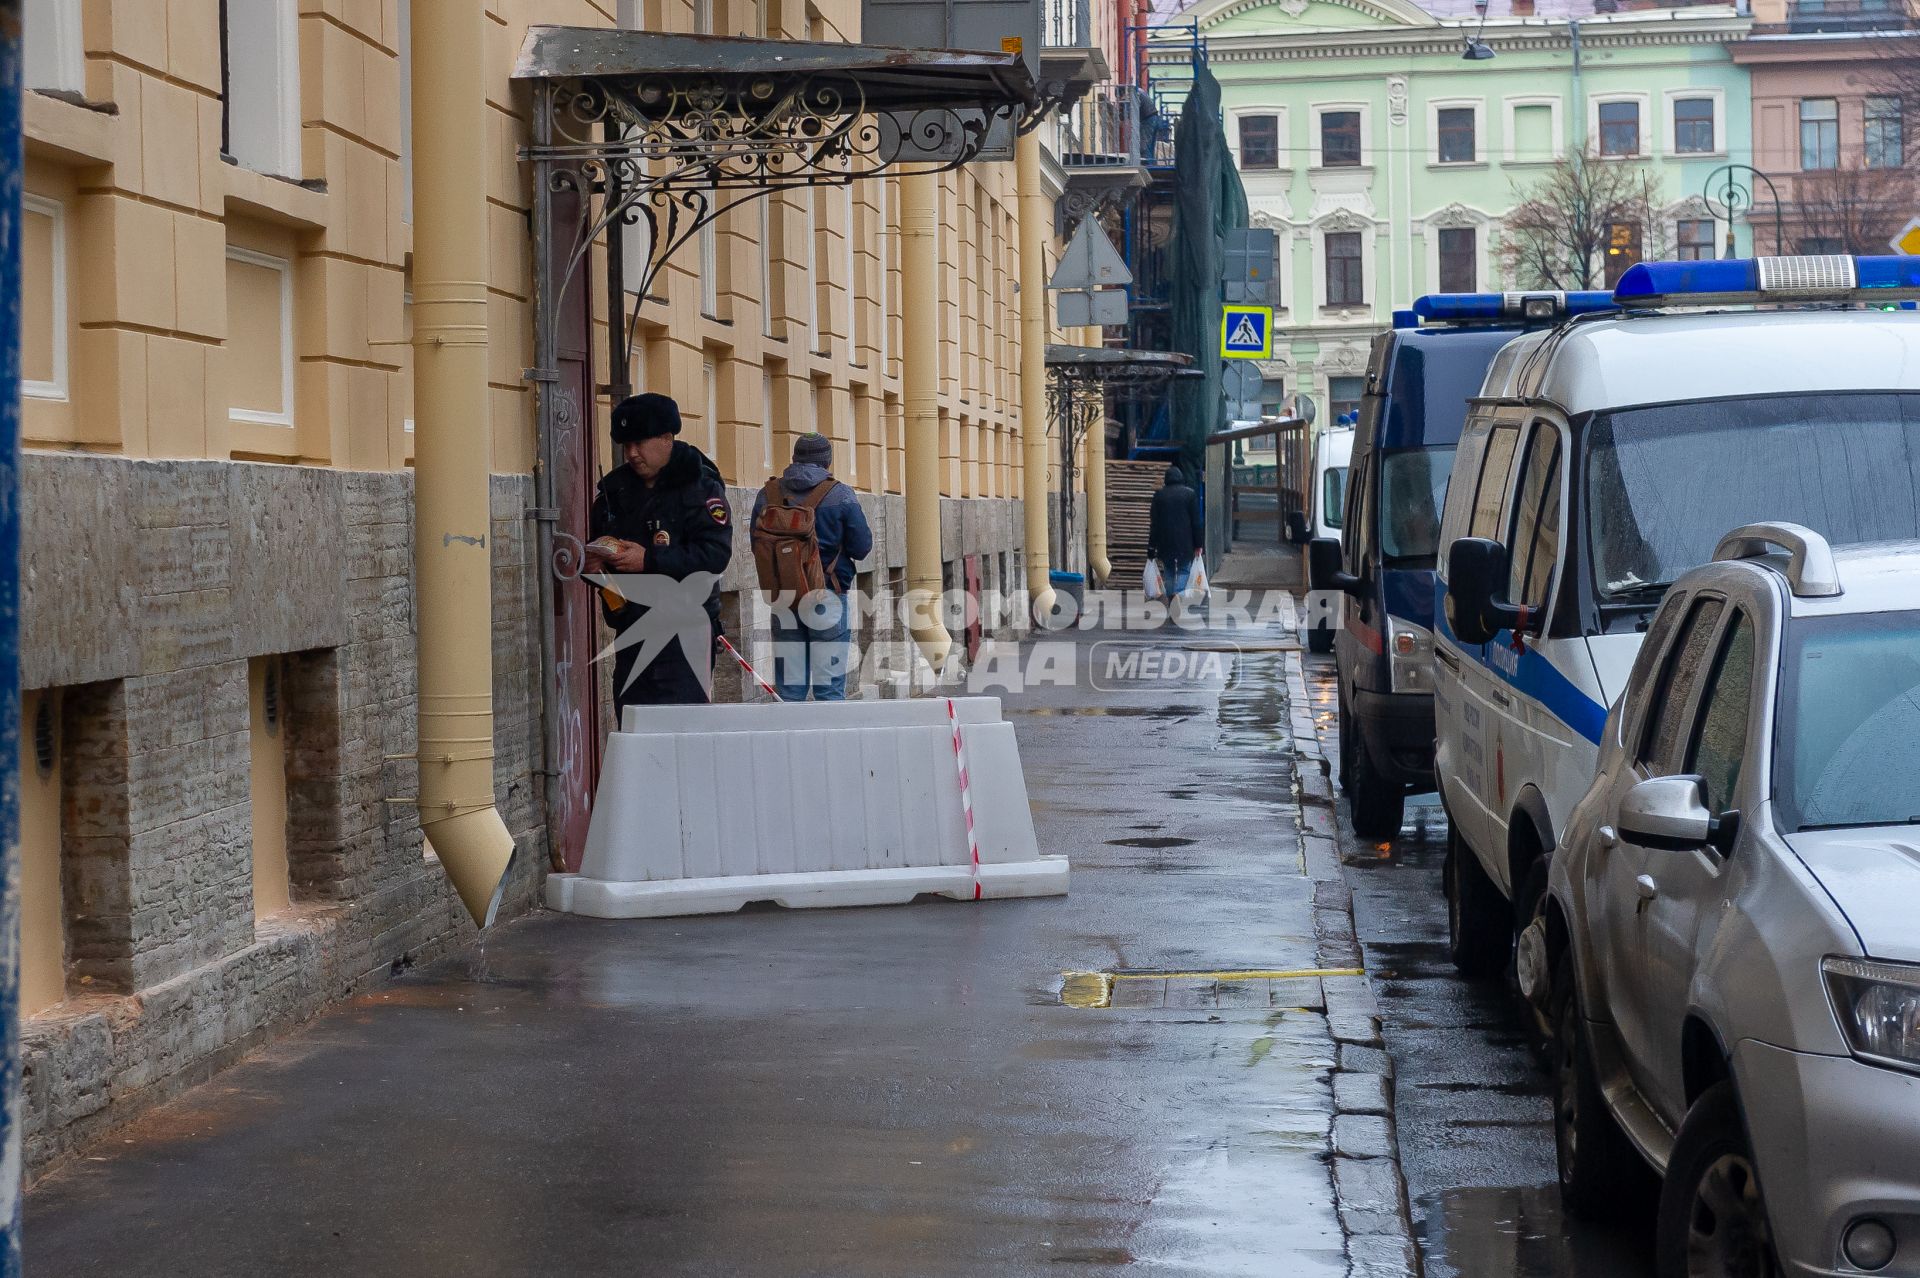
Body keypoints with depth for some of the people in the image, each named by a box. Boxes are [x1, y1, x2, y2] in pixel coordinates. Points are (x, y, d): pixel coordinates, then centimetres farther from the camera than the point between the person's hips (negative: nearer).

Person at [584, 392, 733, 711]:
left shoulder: (701, 486, -6)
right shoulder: (615, 488, 14)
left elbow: (715, 554, -17)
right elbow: (594, 540, 23)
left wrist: (649, 560, -22)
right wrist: (591, 562, -2)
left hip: (684, 633, -6)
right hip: (630, 631, 6)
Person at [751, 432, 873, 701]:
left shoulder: (768, 494, 4)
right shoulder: (841, 495, -5)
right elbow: (862, 548, -3)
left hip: (782, 597, 3)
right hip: (827, 596, -3)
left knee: (788, 689, 7)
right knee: (829, 688, 2)